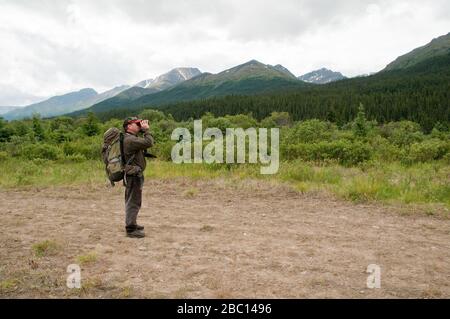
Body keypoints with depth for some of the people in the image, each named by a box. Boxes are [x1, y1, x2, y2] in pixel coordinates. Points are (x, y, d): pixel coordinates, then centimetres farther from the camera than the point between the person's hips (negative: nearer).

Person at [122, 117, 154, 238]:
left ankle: (131, 224, 34)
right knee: (134, 202, -6)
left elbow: (145, 143, 19)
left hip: (134, 174, 11)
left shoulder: (132, 138, 15)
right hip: (133, 175, -11)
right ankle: (131, 229, 0)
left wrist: (144, 130, 10)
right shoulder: (130, 139, -19)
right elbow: (149, 143, -26)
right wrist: (146, 130, -13)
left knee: (132, 201, 20)